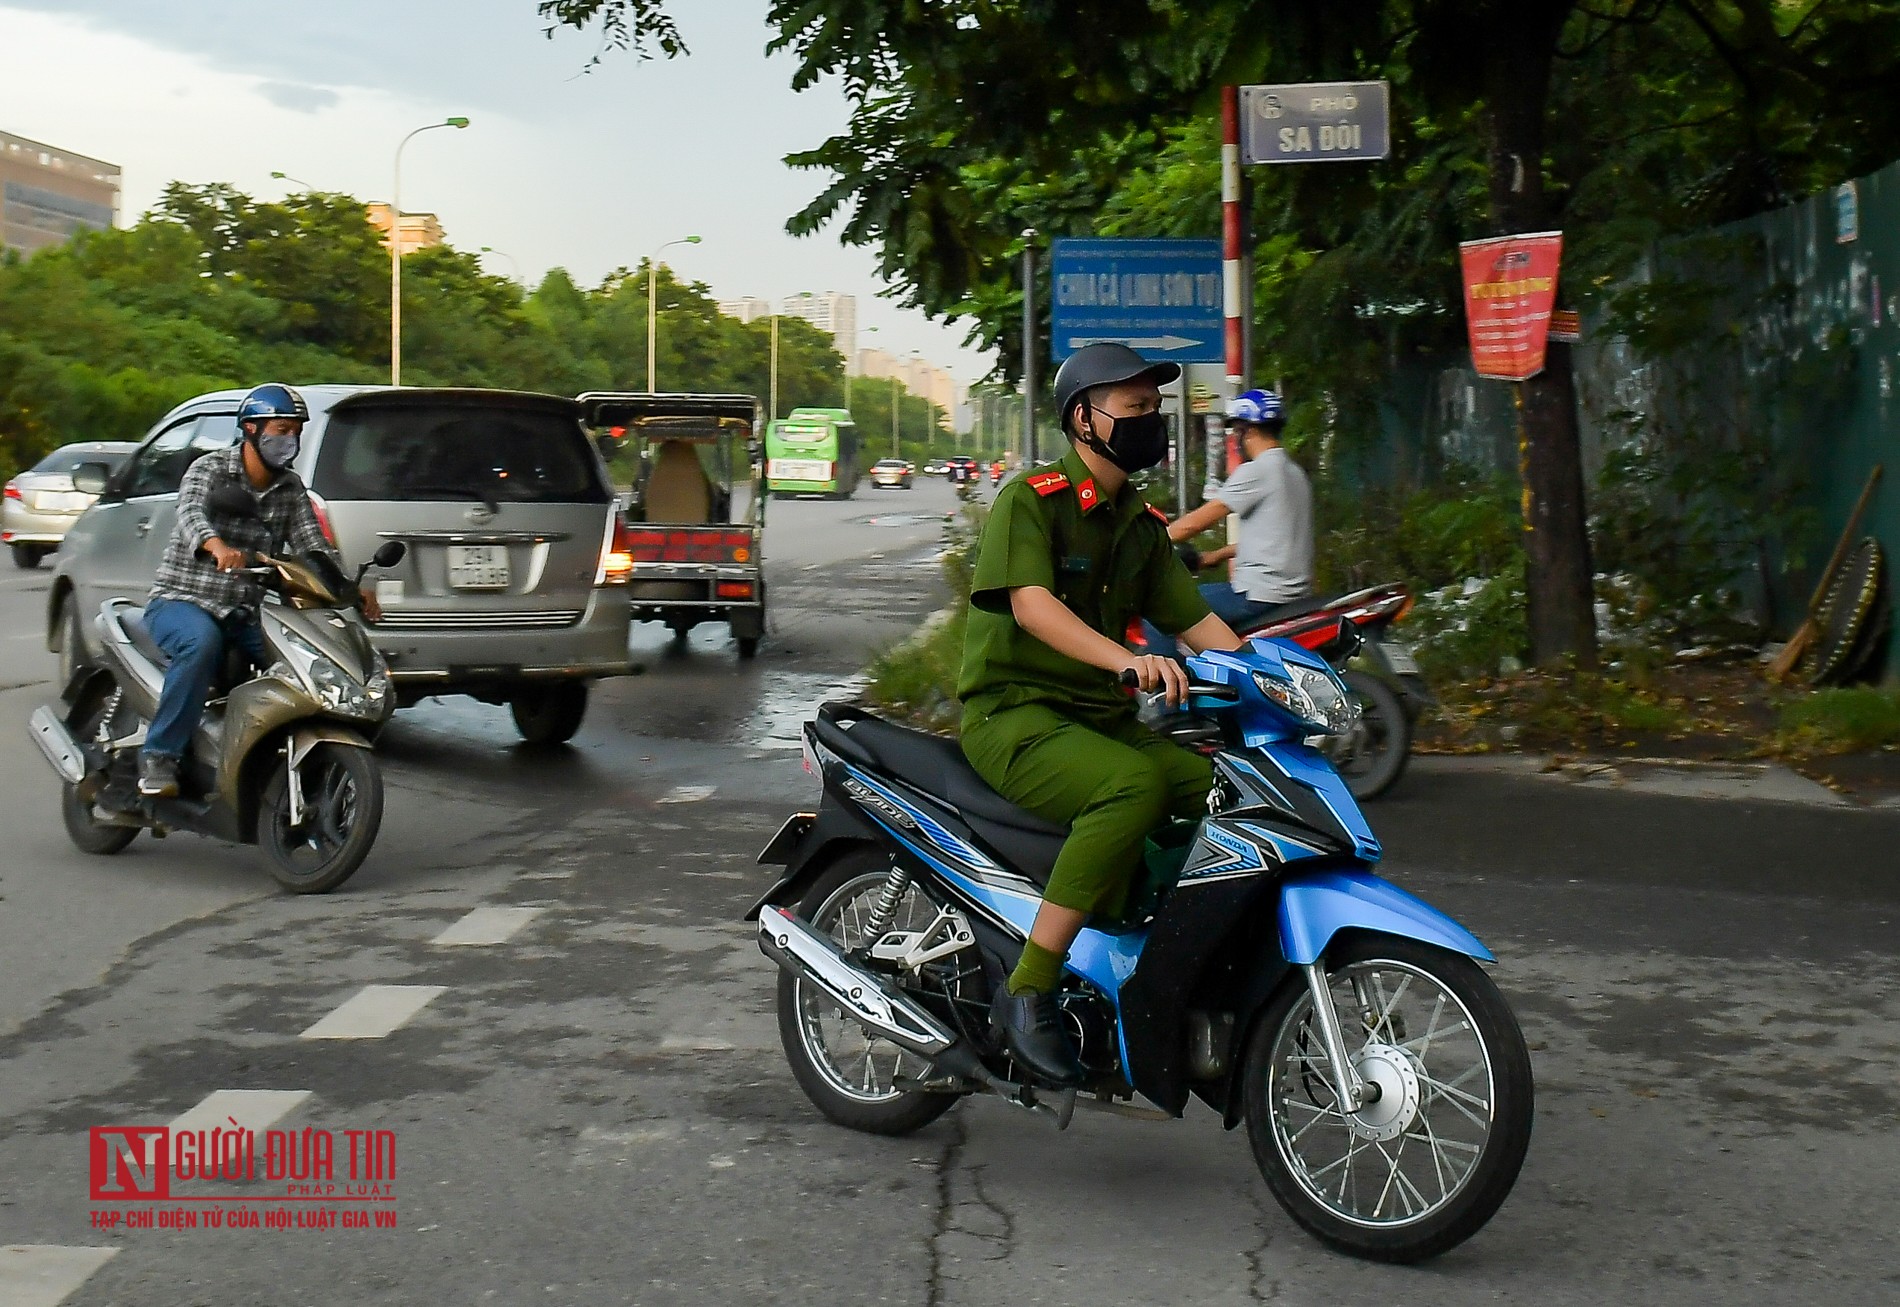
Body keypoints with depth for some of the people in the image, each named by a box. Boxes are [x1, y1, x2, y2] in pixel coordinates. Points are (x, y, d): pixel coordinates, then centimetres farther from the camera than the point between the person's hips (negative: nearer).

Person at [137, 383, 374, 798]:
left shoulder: (291, 489, 12)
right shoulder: (210, 469, -5)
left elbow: (312, 544, 1)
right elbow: (191, 513, -26)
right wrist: (216, 545, -50)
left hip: (245, 615, 5)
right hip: (182, 601, -5)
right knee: (202, 641, -38)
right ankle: (159, 755, -31)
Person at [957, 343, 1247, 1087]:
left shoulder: (1141, 524, 18)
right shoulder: (1029, 499, -7)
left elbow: (1195, 619, 15)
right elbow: (1030, 603, -23)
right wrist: (1126, 660, -39)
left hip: (1104, 719, 7)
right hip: (1015, 717, -7)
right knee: (1136, 787, -36)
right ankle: (1028, 992, -32)